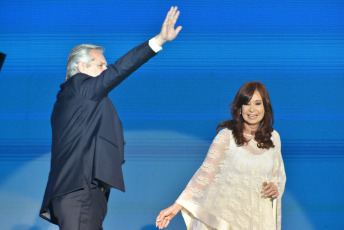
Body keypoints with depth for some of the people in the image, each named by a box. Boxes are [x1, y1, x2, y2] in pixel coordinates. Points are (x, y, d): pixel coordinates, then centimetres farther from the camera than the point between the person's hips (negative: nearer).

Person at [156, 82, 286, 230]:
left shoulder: (273, 137, 4)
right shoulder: (226, 136, -10)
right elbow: (206, 172, -14)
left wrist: (275, 187, -7)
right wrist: (176, 206, -21)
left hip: (260, 218, 4)